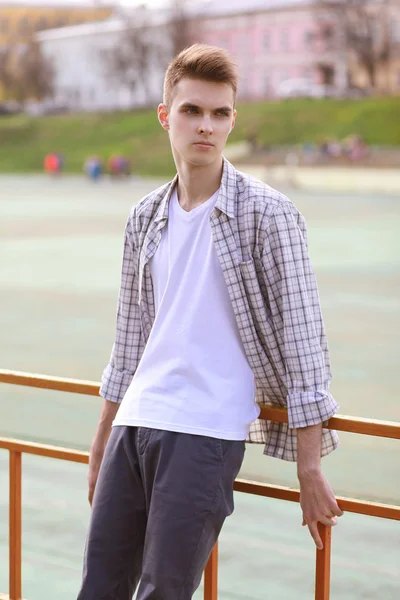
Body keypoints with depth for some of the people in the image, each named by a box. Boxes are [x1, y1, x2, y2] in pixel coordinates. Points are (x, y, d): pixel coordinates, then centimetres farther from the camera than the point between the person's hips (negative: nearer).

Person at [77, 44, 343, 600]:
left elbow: (301, 339, -7)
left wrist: (310, 470, -10)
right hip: (132, 426, 6)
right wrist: (102, 441, 22)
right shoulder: (146, 217, 12)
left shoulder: (267, 214, -5)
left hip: (207, 433, -6)